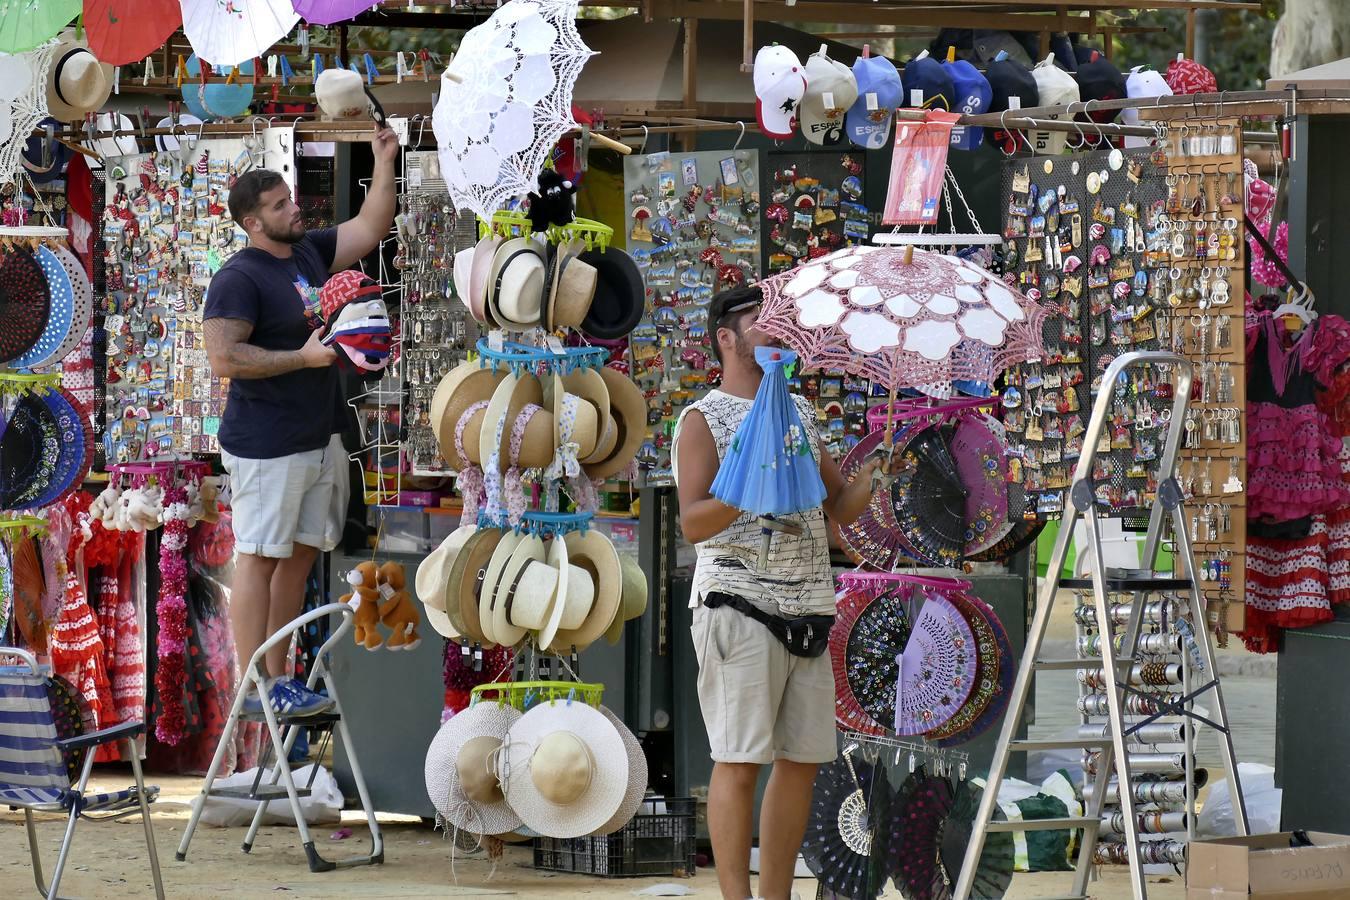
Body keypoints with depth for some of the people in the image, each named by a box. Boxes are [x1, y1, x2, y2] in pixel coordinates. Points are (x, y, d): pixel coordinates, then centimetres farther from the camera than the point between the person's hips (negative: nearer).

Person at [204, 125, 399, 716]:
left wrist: (385, 163, 9)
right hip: (267, 447, -8)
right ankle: (254, 688, -2)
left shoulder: (310, 252, 10)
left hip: (321, 440, 8)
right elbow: (223, 358, -21)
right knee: (260, 558, -4)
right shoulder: (239, 278, -14)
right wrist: (304, 357, -21)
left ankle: (278, 677, 17)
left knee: (299, 557, 10)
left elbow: (371, 227, 20)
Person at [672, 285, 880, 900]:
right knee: (739, 762, -9)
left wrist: (878, 469, 5)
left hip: (806, 611, 7)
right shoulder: (704, 420, 0)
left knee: (801, 759, 5)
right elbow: (692, 524, -11)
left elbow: (841, 508, 22)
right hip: (738, 608, -7)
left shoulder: (799, 412, 20)